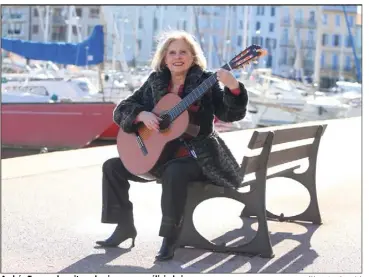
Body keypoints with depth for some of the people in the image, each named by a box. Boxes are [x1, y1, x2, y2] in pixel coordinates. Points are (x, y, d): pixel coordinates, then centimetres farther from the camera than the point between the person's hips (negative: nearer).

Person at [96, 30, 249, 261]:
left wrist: (233, 87, -37)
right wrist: (143, 114, -17)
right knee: (112, 166, -2)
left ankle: (170, 237, -23)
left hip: (197, 155, -6)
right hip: (159, 152, 6)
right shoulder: (156, 82, 4)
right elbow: (121, 109, 5)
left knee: (174, 172, -37)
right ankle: (125, 226, 8)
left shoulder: (205, 81, -7)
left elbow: (232, 114, -18)